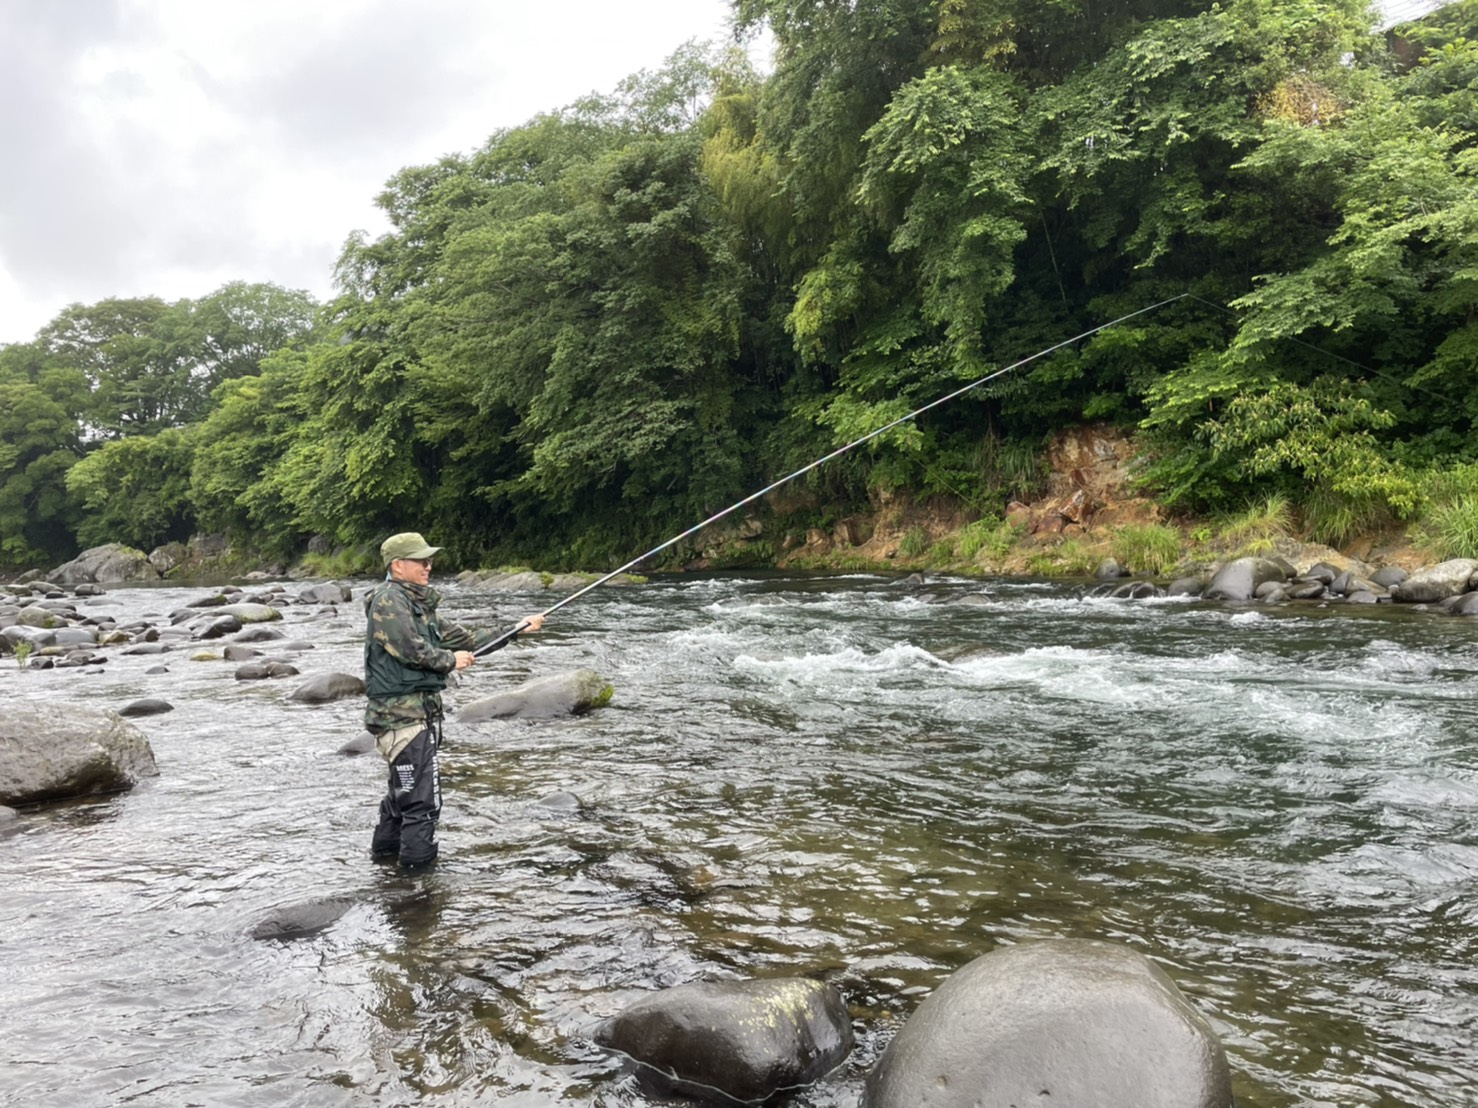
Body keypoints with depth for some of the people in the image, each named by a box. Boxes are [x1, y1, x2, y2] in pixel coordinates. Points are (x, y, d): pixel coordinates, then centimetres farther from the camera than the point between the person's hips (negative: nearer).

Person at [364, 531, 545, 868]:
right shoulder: (388, 599, -11)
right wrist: (450, 660, -7)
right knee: (422, 797, -9)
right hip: (402, 712, -10)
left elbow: (454, 635, 19)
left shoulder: (418, 602, 19)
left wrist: (516, 630, 15)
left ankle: (386, 850, 34)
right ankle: (418, 862, -2)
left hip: (420, 710, 10)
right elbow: (410, 648, -22)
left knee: (403, 788, 21)